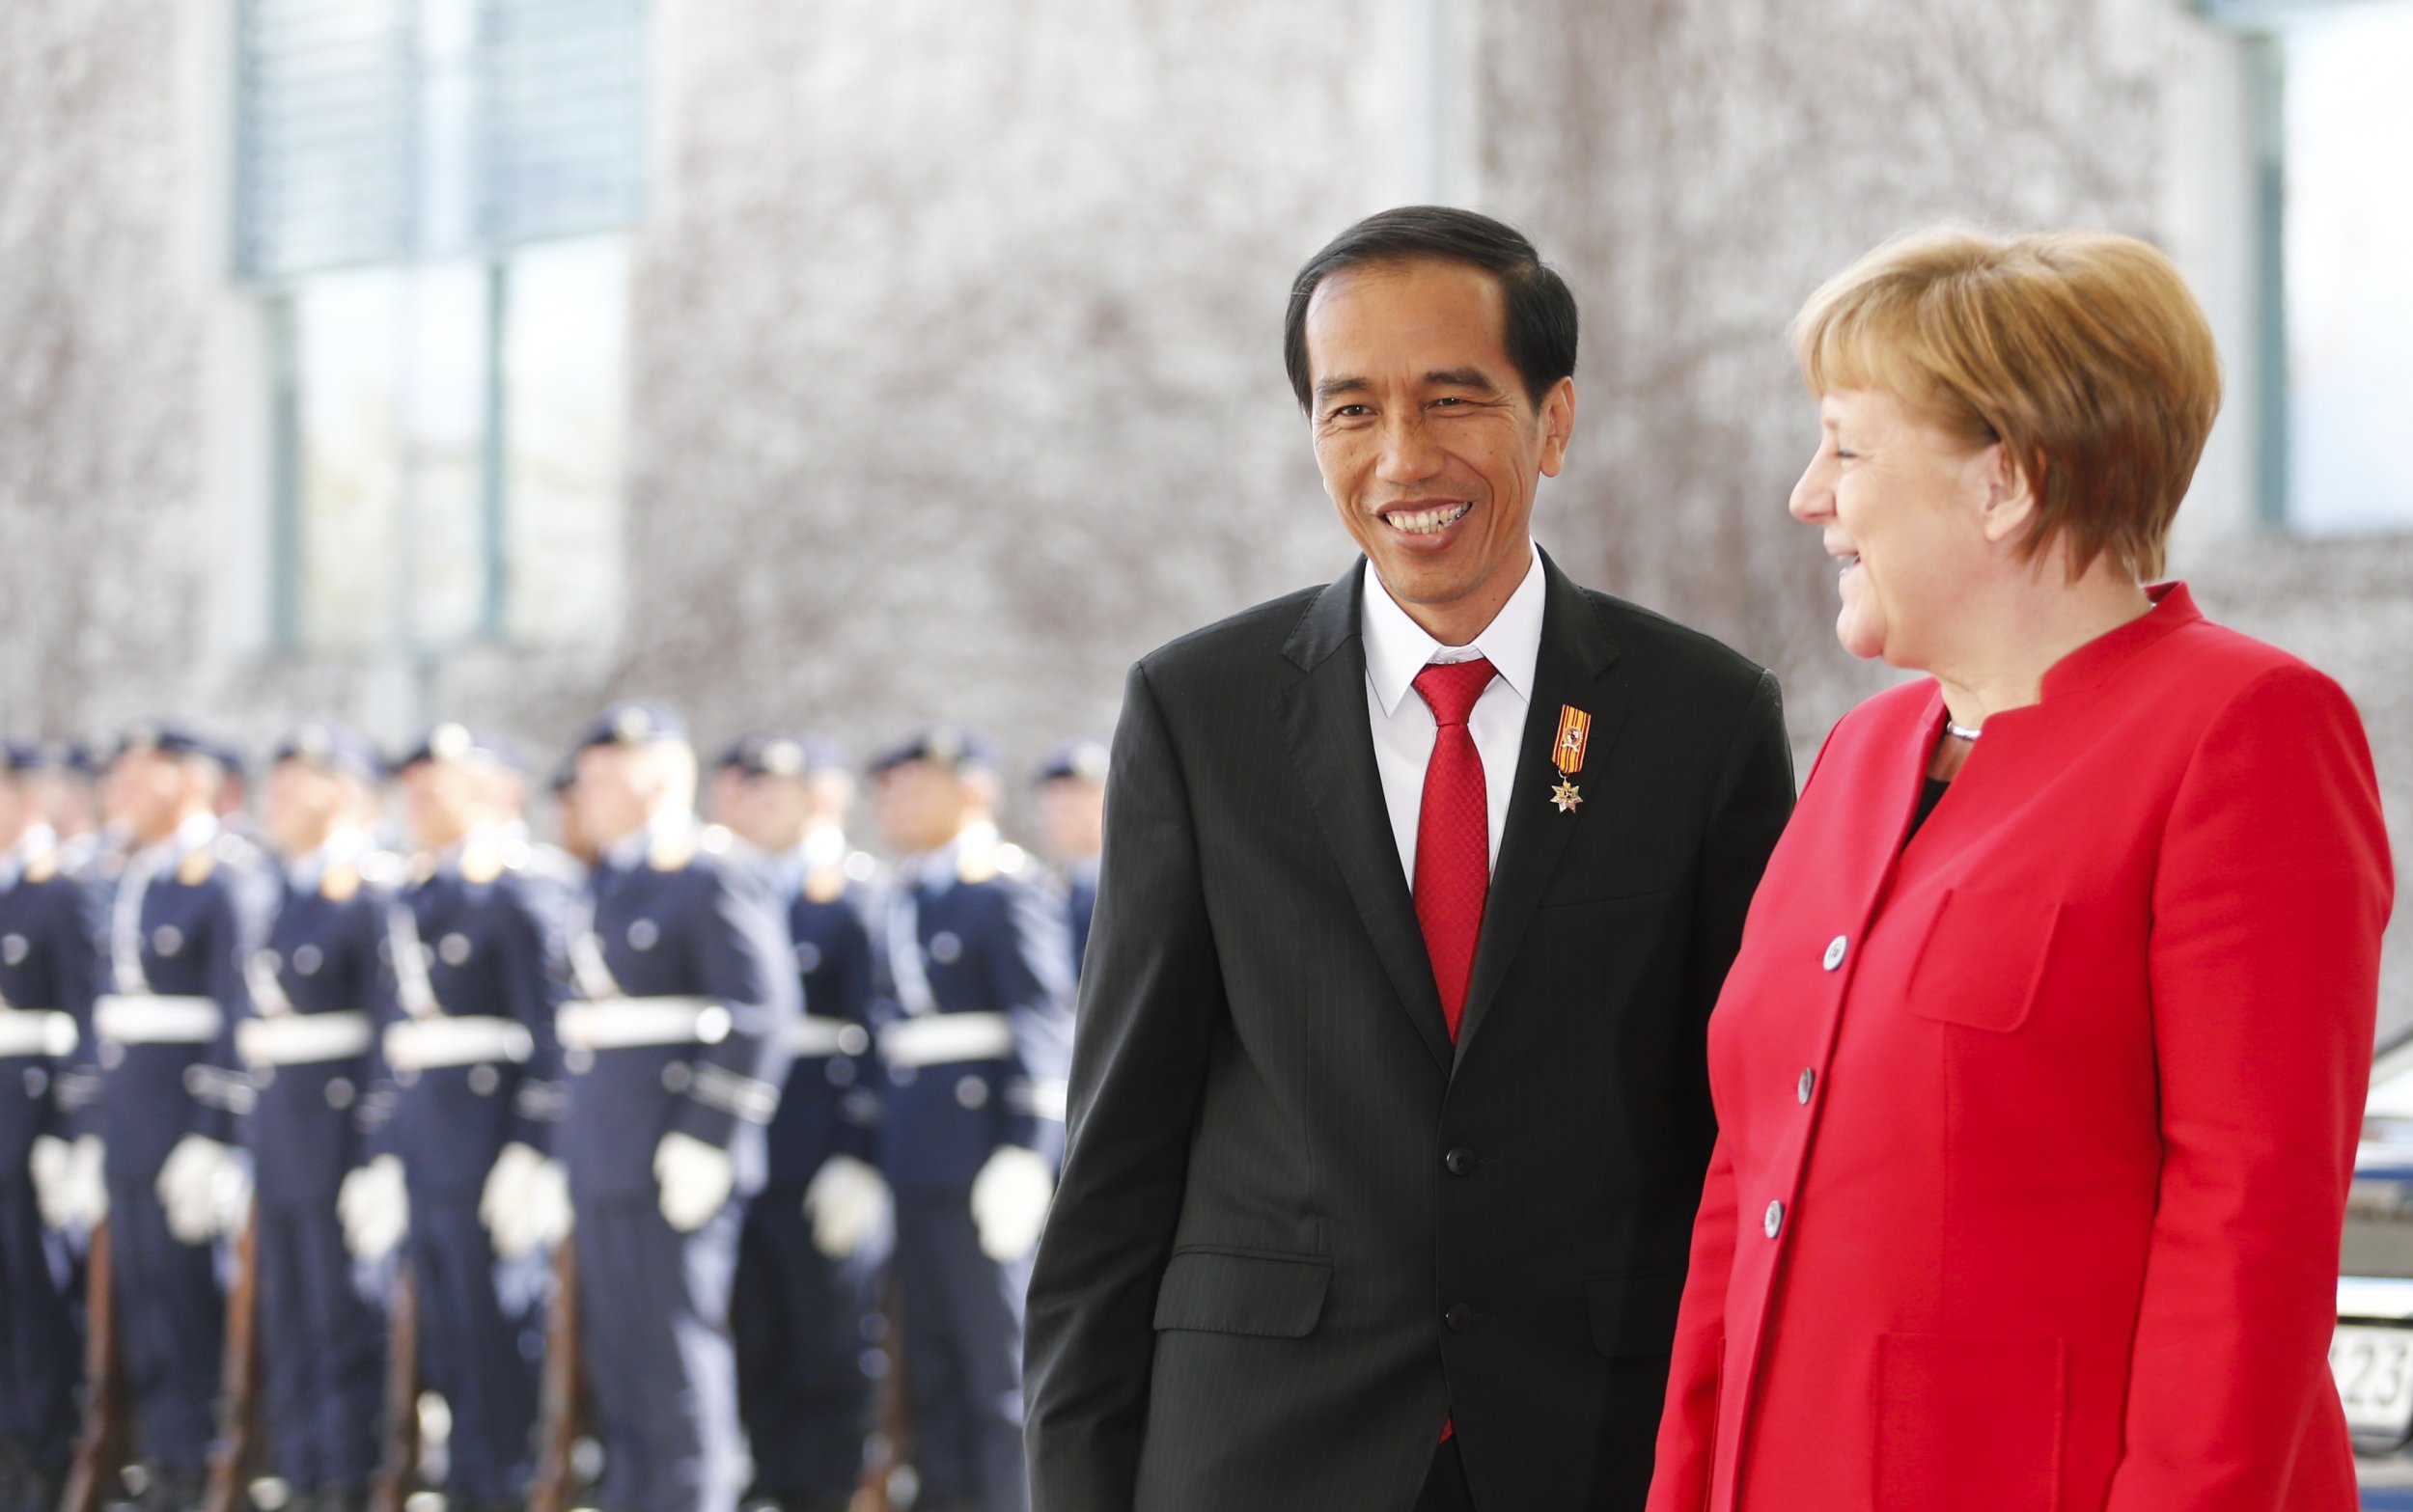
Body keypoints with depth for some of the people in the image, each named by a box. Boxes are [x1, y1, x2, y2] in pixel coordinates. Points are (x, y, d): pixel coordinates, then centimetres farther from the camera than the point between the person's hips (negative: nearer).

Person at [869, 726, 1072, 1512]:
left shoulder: (1007, 890, -10)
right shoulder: (908, 899, 14)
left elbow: (1046, 1030, -15)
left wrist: (1021, 1157, -20)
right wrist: (878, 1152, 14)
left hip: (982, 1153, -8)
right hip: (917, 1162, 8)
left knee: (999, 1357, -3)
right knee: (931, 1358, 12)